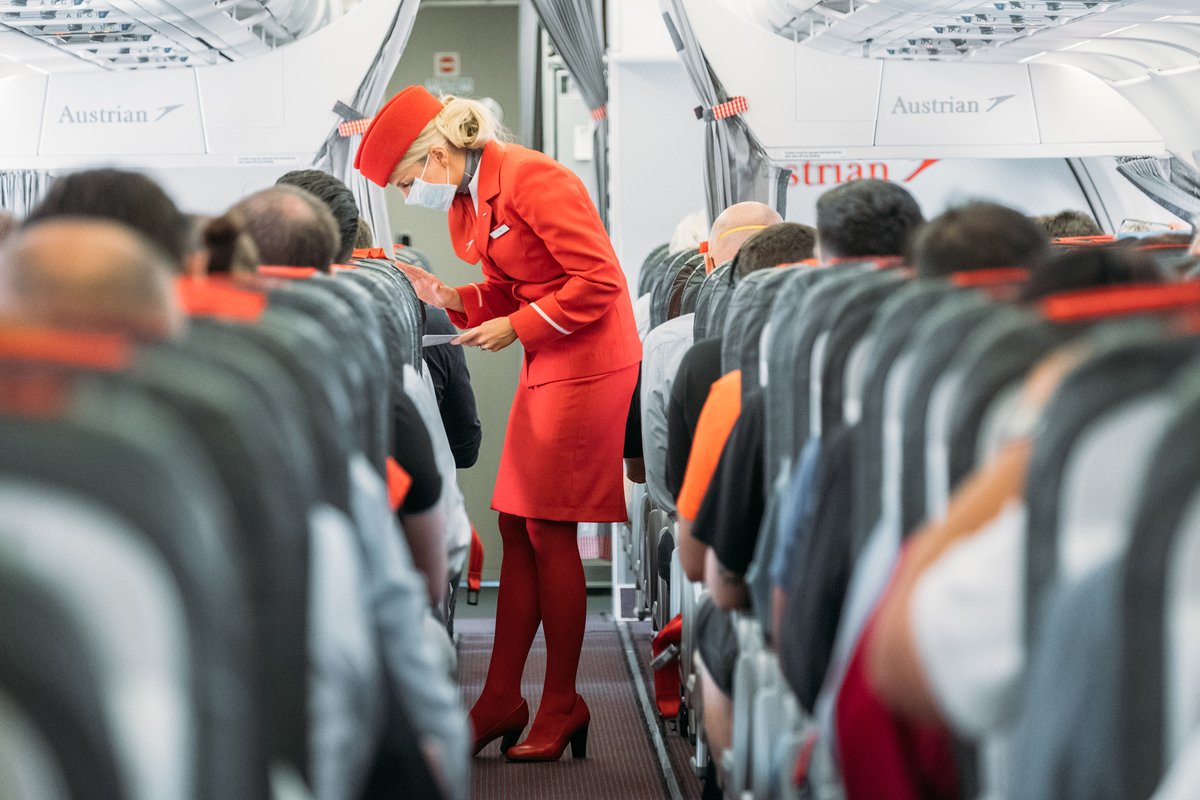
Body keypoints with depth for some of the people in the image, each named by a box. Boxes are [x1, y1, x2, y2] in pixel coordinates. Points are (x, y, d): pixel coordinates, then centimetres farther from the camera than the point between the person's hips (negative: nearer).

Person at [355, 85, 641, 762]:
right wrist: (442, 296, 0)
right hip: (547, 367, 9)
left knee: (549, 533, -4)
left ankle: (562, 708, 7)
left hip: (587, 363, -9)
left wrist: (517, 327, -16)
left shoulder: (530, 179, -18)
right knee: (519, 528, 8)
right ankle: (502, 702, 13)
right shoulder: (468, 202, 11)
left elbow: (599, 280, -20)